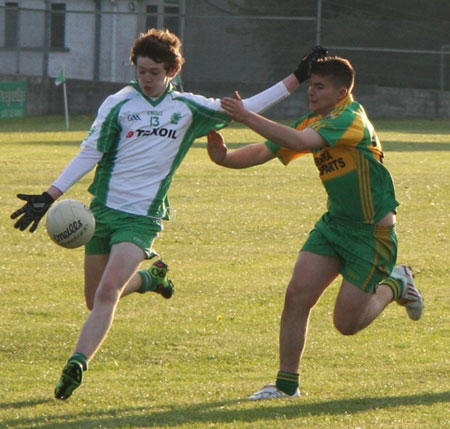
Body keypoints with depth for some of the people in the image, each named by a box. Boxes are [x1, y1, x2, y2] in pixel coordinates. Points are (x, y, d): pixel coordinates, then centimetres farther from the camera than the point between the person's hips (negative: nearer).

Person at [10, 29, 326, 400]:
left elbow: (243, 109, 13)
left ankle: (77, 365, -24)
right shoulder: (119, 104, 1)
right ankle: (151, 276, 38)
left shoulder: (187, 108, 6)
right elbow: (90, 153, 2)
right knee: (95, 300, 9)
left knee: (107, 293, -21)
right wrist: (49, 197, -6)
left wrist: (296, 79, 10)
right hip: (104, 210, 2)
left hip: (143, 217, -2)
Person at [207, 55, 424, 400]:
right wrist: (225, 157, -18)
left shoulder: (352, 118, -21)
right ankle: (287, 383, 3)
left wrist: (247, 117, -37)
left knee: (346, 323, -5)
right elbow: (266, 151, 1)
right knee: (297, 295, -7)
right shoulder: (313, 124, 6)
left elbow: (300, 142, -35)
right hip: (334, 224, 8)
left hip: (373, 232, -7)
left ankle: (394, 285, 24)